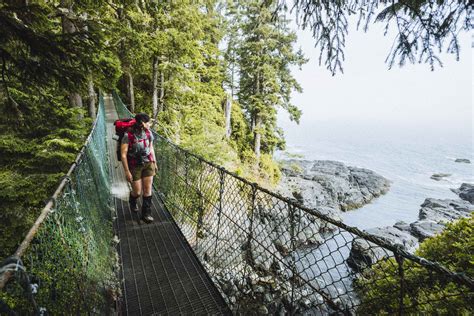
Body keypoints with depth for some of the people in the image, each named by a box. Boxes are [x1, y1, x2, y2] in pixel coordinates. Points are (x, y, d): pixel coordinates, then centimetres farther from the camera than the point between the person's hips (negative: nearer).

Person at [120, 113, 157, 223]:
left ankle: (146, 214, 15)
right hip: (135, 166, -3)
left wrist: (154, 163, 14)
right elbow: (123, 155, -15)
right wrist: (127, 172, -14)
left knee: (148, 189, 2)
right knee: (137, 192, 6)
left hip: (148, 164, 4)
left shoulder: (148, 133, -3)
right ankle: (132, 201, 44)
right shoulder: (128, 136, -17)